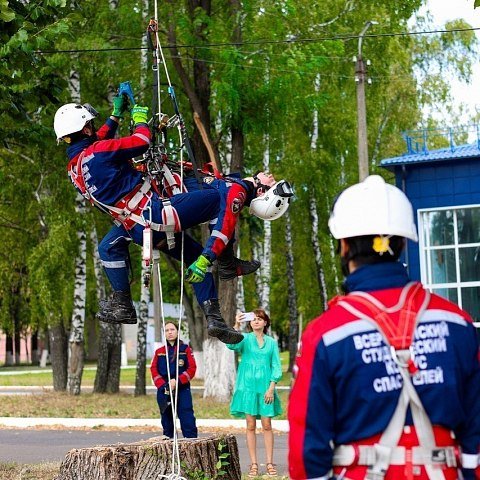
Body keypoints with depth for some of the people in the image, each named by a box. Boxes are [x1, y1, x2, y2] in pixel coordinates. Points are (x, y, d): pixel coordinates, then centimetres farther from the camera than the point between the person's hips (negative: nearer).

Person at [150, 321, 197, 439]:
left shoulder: (185, 349, 4)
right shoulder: (159, 352, 12)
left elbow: (192, 369, -3)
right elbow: (154, 370, 5)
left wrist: (177, 381, -15)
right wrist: (163, 385, -11)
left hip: (182, 390, -3)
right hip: (164, 392, 3)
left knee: (188, 422, -9)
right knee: (167, 423, 8)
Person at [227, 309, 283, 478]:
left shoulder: (271, 342, 8)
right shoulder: (245, 338, 3)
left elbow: (276, 366, 6)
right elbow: (232, 344, -19)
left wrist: (271, 387, -5)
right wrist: (236, 325, -32)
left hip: (265, 386, 1)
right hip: (248, 386, -1)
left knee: (267, 425, 0)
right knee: (250, 426, 1)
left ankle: (269, 463, 4)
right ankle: (253, 464, 4)